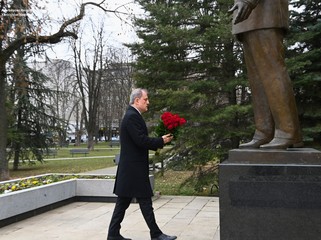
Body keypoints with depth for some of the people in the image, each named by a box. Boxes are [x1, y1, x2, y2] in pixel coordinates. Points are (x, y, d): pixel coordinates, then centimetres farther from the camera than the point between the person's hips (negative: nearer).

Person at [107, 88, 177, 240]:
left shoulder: (132, 116, 17)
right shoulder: (132, 116, -16)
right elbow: (141, 140, -22)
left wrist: (157, 145, 8)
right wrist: (161, 141, -12)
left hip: (130, 169, 10)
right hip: (134, 169, -10)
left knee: (123, 201, 12)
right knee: (145, 201, -2)